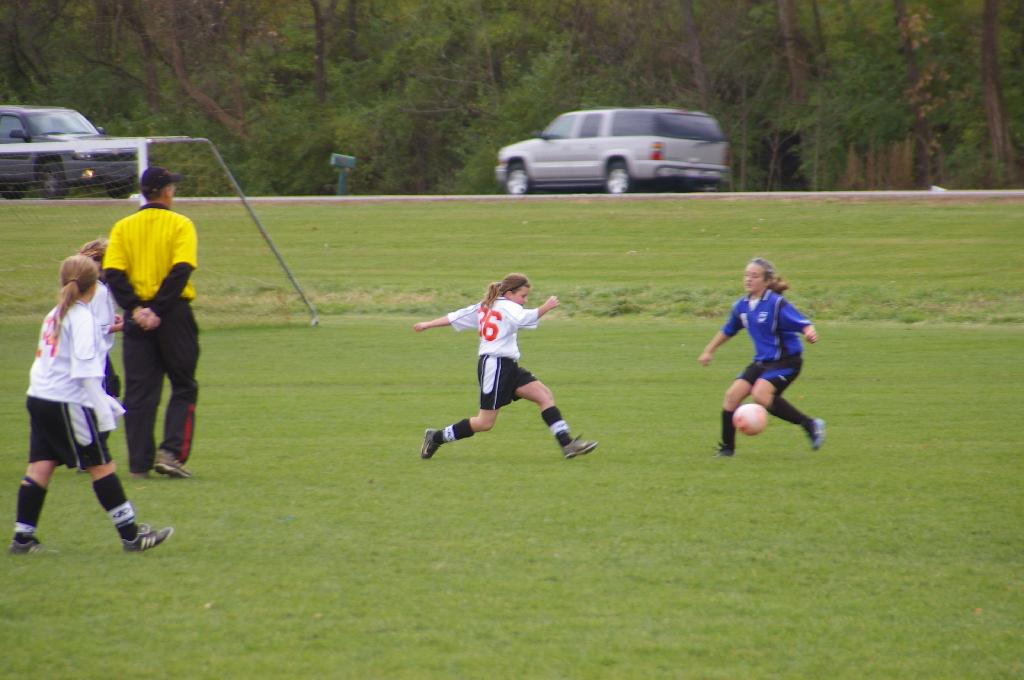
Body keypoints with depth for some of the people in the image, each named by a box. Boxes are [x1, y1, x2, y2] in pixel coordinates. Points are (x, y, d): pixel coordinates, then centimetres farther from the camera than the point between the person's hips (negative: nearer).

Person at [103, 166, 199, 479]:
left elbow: (113, 274, -5)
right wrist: (158, 310, -15)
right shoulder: (180, 224, -2)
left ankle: (139, 463, 4)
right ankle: (171, 452, -7)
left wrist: (135, 308, -10)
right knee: (183, 388, 8)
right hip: (173, 314, -3)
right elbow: (181, 271, -15)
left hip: (137, 316, 3)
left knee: (138, 392, 6)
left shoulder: (123, 227, 6)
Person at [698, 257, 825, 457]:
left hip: (786, 361, -7)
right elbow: (727, 331, 22)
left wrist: (810, 333, -45)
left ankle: (809, 424, -17)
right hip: (762, 361, 7)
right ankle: (727, 448, 9)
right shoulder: (742, 306, 5)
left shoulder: (777, 304, -16)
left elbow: (803, 324, -23)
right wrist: (708, 351, 27)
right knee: (732, 395, -4)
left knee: (760, 394, -29)